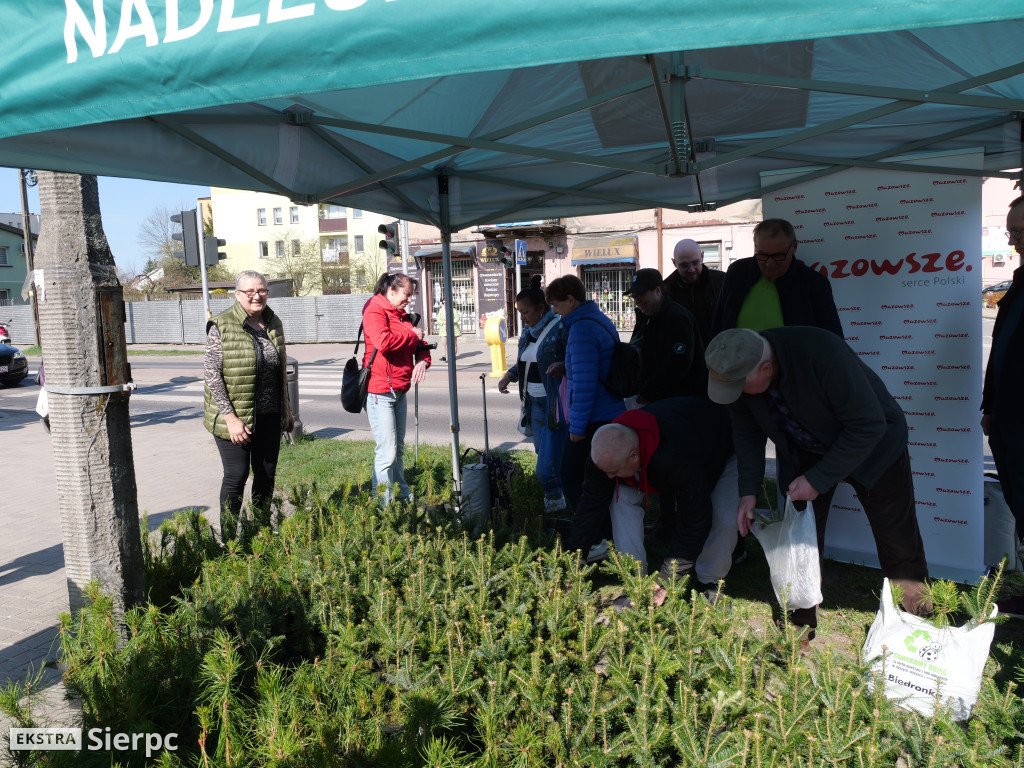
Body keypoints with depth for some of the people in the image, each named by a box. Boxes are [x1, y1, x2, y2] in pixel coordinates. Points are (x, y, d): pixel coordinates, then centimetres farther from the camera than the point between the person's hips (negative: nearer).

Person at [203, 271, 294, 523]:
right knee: (237, 474, -2)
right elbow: (212, 374, -12)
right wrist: (231, 418, -17)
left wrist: (287, 409, 17)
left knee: (267, 473, 10)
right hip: (236, 416, -5)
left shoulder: (274, 323, 8)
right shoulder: (221, 326, -10)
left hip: (269, 415, 5)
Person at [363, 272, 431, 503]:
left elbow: (420, 344, 23)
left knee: (398, 448, 17)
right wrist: (412, 334, -12)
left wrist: (423, 360, 0)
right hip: (380, 390, -9)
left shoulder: (403, 315, 18)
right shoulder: (374, 310, -8)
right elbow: (383, 341, -26)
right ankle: (384, 503, -5)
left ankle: (402, 495, 28)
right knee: (387, 451, -11)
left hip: (400, 390, 9)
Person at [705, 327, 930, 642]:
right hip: (805, 454, 4)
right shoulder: (737, 370, -22)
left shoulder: (824, 353, -39)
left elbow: (869, 425, -31)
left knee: (899, 545, 8)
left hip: (873, 446, -4)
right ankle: (798, 630, 18)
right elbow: (746, 431, -4)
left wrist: (818, 480, -29)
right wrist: (749, 491, -11)